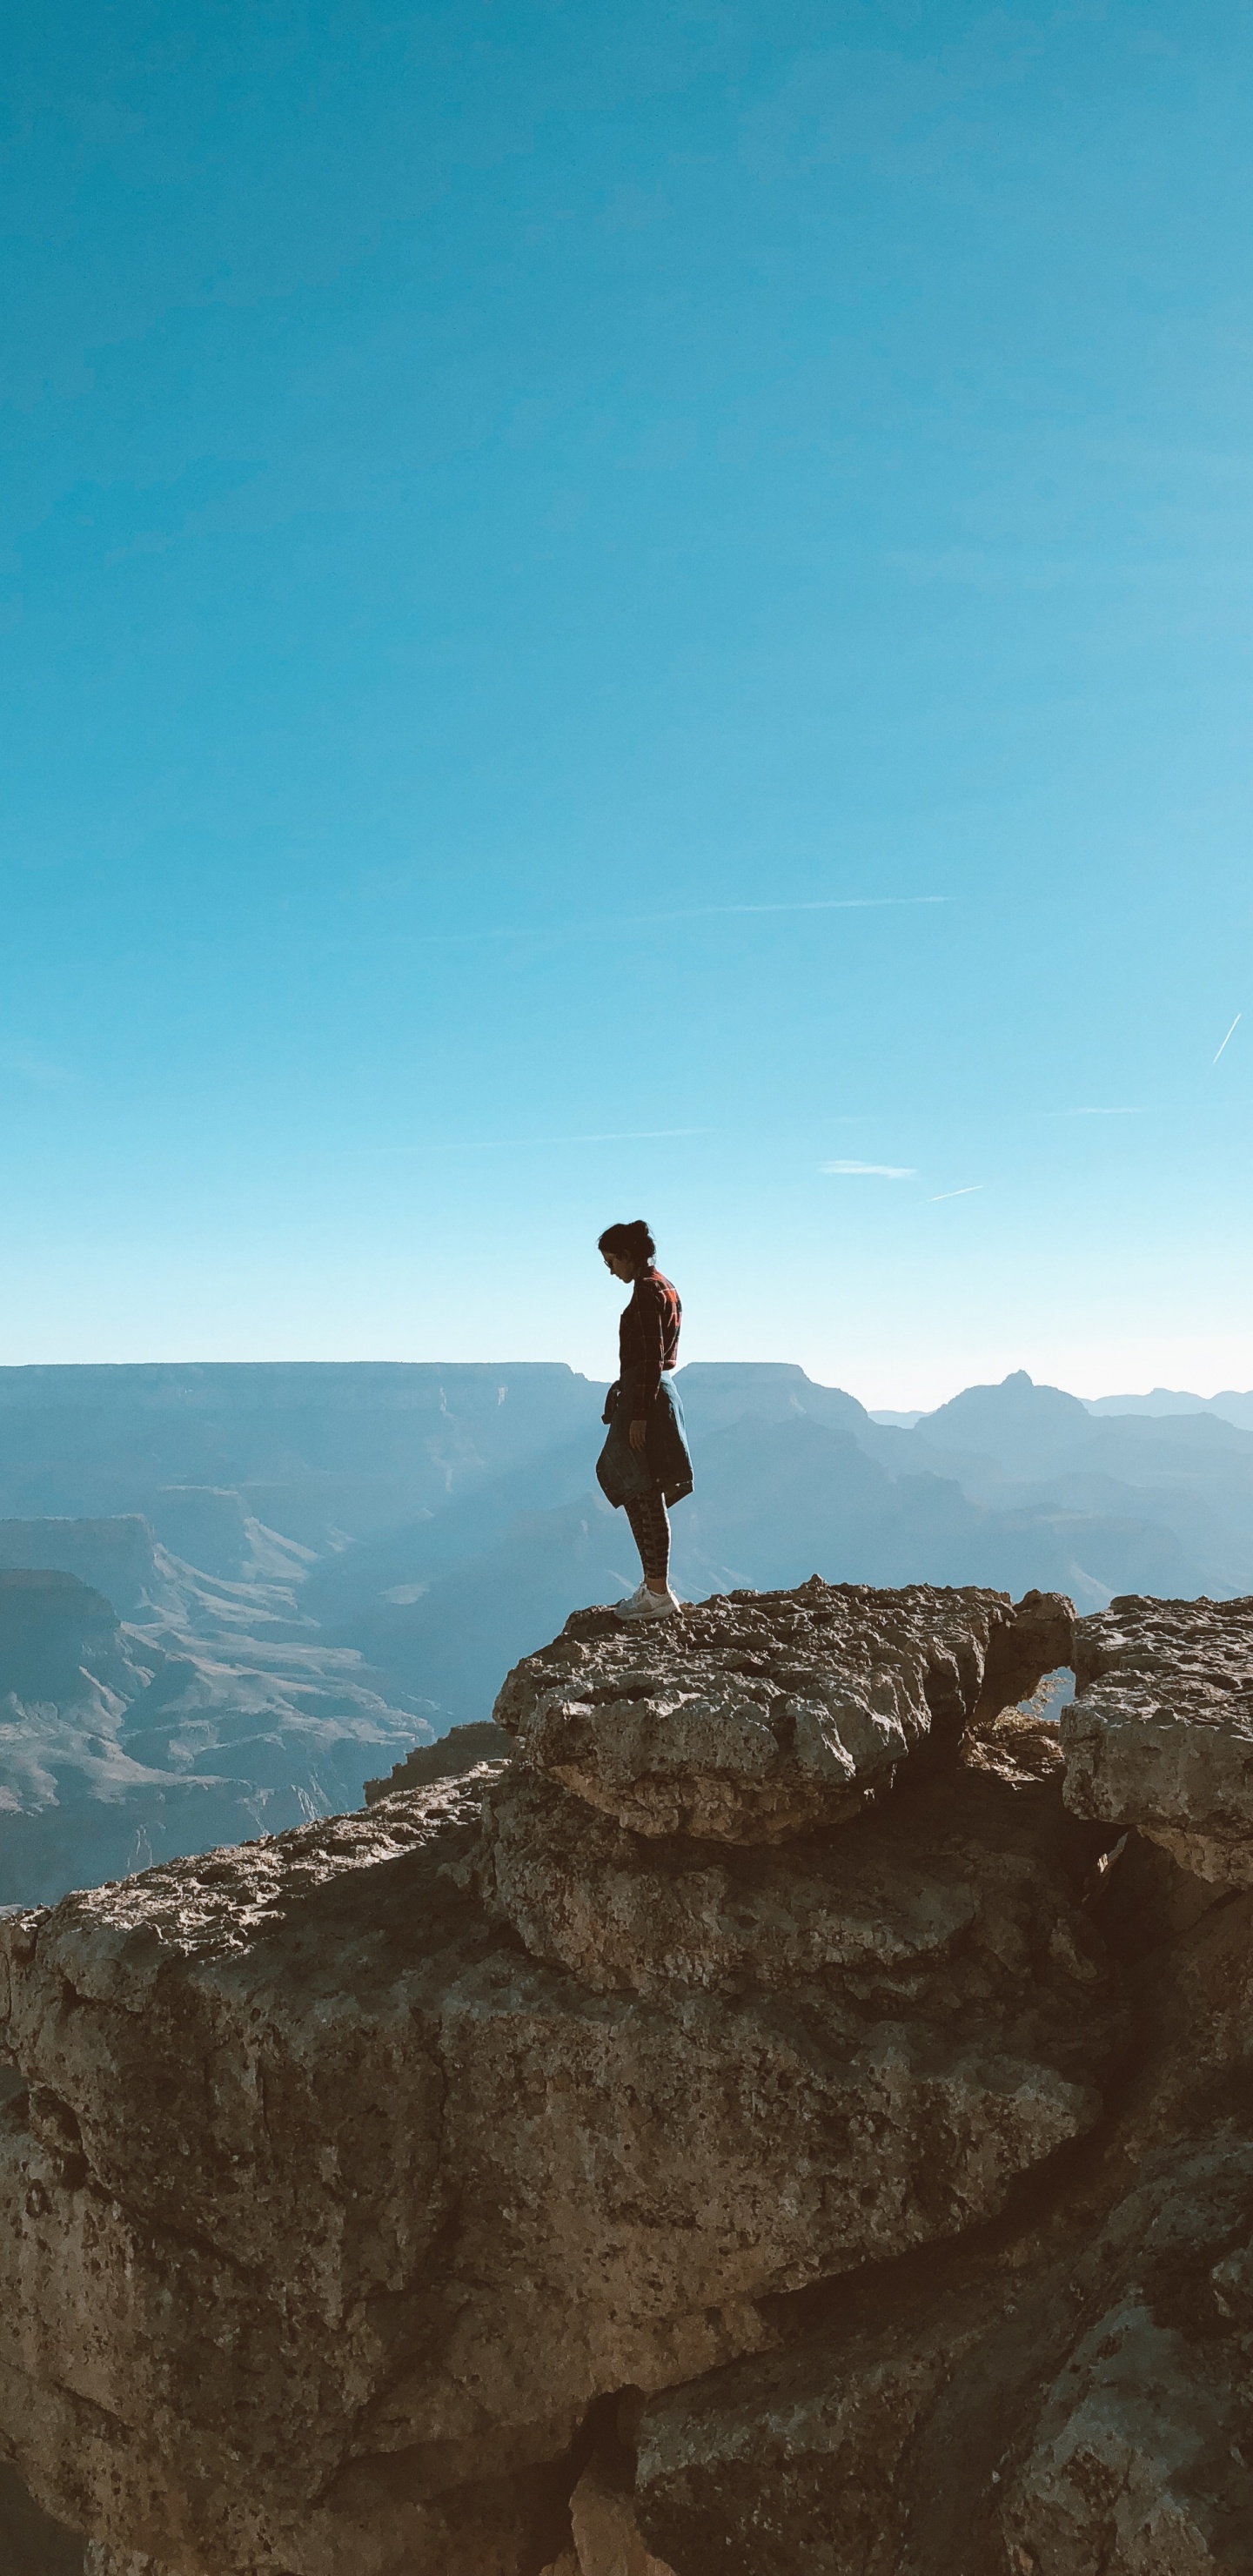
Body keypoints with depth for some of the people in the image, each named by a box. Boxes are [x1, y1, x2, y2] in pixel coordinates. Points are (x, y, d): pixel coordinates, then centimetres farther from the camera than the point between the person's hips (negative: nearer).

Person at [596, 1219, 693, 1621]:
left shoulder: (647, 1290, -15)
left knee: (646, 1498, -5)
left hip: (644, 1397, -10)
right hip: (659, 1393, 10)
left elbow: (650, 1359, -20)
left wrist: (638, 1416, -21)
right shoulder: (664, 1287, 16)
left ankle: (659, 1593, 0)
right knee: (639, 1496, 15)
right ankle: (653, 1584, 21)